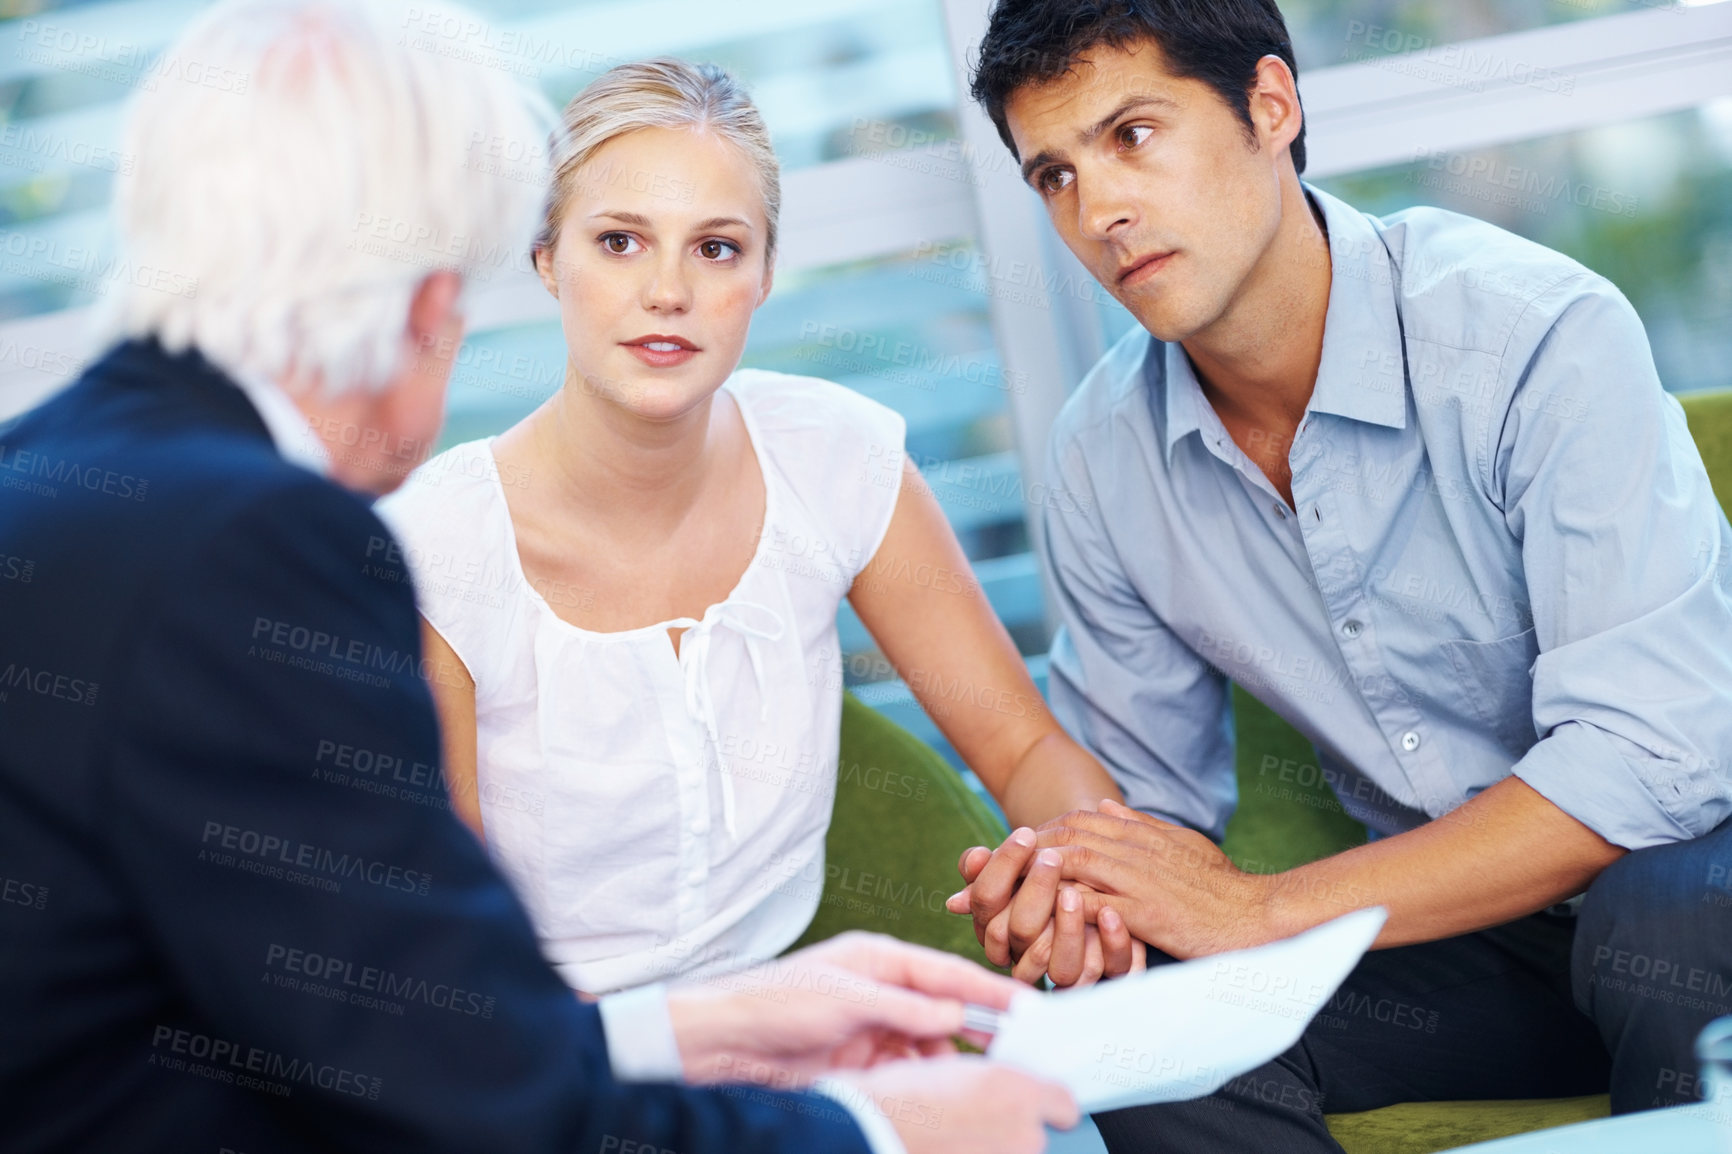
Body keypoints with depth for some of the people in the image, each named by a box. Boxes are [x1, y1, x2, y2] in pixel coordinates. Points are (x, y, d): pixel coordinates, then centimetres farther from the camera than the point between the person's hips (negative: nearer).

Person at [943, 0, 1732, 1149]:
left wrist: (1266, 910, -27)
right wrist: (1071, 886, -18)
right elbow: (1147, 786, 8)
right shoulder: (1105, 450, -2)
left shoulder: (1537, 334, -20)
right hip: (1447, 926, 4)